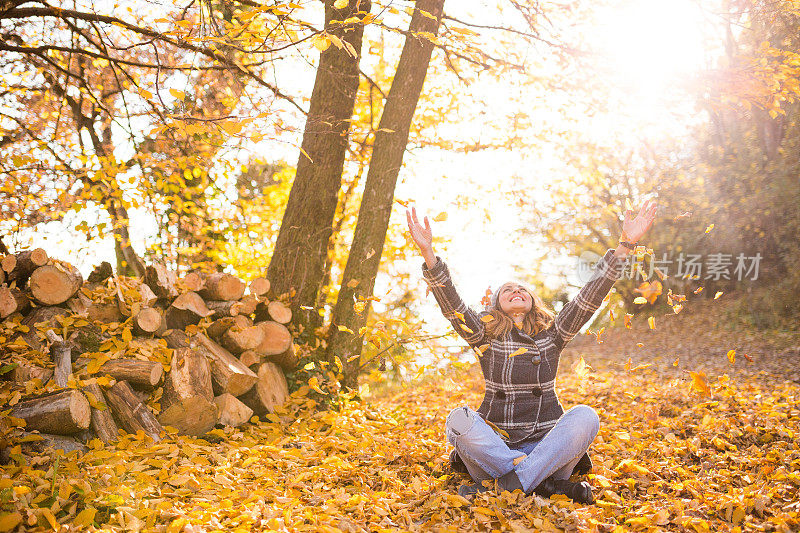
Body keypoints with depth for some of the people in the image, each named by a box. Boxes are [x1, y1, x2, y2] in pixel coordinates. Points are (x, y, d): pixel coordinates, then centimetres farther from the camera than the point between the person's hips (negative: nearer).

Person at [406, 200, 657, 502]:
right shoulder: (485, 336, 5)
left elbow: (590, 297, -1)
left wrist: (625, 245, -11)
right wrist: (428, 254, -25)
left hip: (544, 441, 1)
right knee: (459, 419, -30)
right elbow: (450, 304, -10)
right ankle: (547, 482, -30)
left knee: (585, 416, -27)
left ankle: (504, 484, -30)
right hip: (495, 441, -1)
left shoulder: (552, 335, 9)